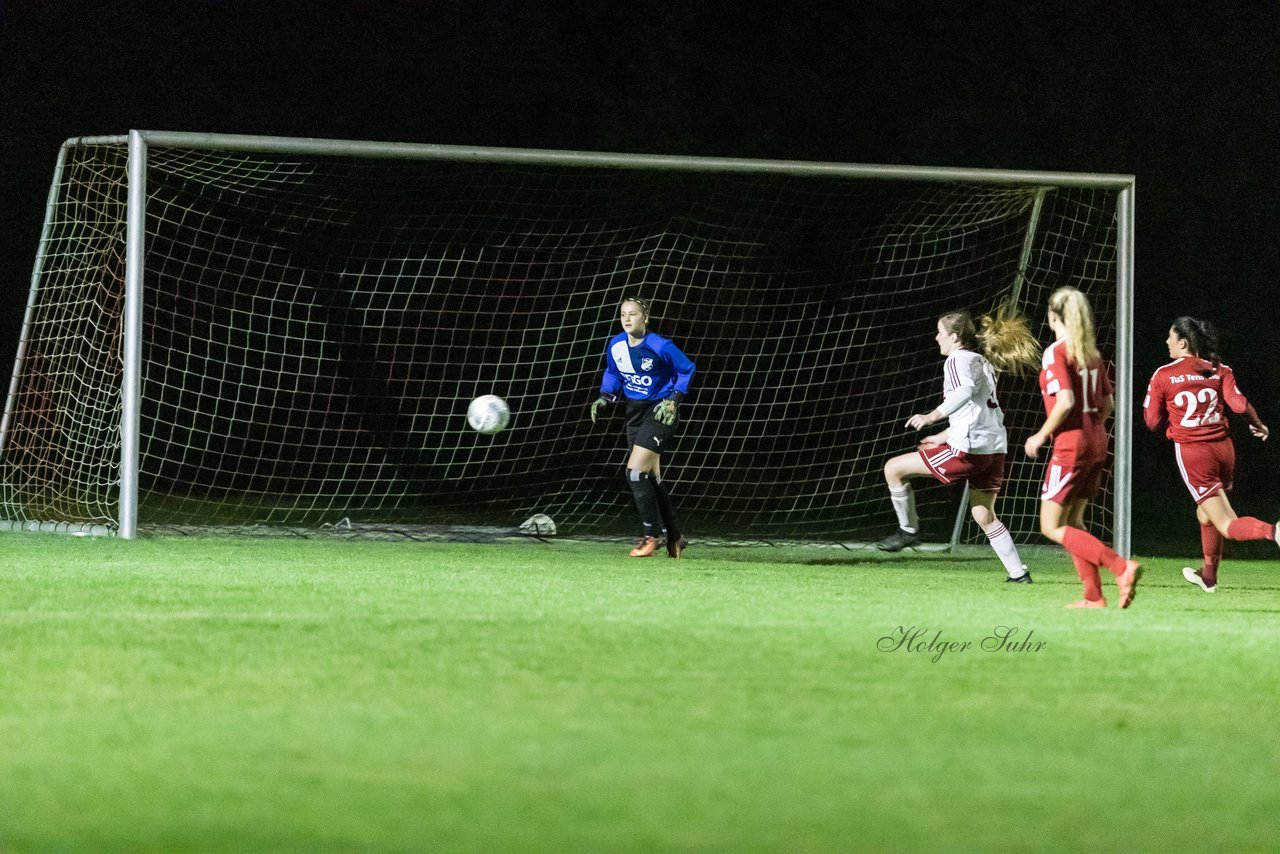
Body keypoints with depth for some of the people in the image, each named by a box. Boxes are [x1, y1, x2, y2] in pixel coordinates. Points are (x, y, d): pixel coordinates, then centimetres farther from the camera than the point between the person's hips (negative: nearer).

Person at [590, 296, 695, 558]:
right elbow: (612, 373, 17)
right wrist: (605, 397, 1)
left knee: (635, 470, -17)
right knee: (650, 476, 11)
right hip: (636, 413, 7)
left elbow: (686, 370, -7)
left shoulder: (660, 347, -20)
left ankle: (651, 534, -6)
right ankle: (673, 538, 23)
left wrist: (673, 400, -15)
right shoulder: (615, 346, -2)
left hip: (660, 411, -7)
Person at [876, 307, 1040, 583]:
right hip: (995, 449, 9)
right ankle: (1018, 572, 12)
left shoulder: (957, 360, -5)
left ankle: (909, 530, 11)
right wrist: (945, 436, 35)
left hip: (967, 449, -9)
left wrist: (933, 416, -28)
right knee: (984, 516, 19)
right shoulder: (982, 362, 23)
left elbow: (966, 390, -27)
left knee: (894, 468, 1)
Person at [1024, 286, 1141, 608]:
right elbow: (1107, 403, 13)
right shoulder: (1092, 353, 10)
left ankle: (1121, 567, -18)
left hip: (1071, 445, -8)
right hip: (1097, 443, 8)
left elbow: (1065, 402, -22)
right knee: (1071, 521, 16)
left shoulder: (1056, 352, -13)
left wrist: (1041, 436, -11)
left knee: (1052, 527, -3)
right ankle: (1093, 596, 9)